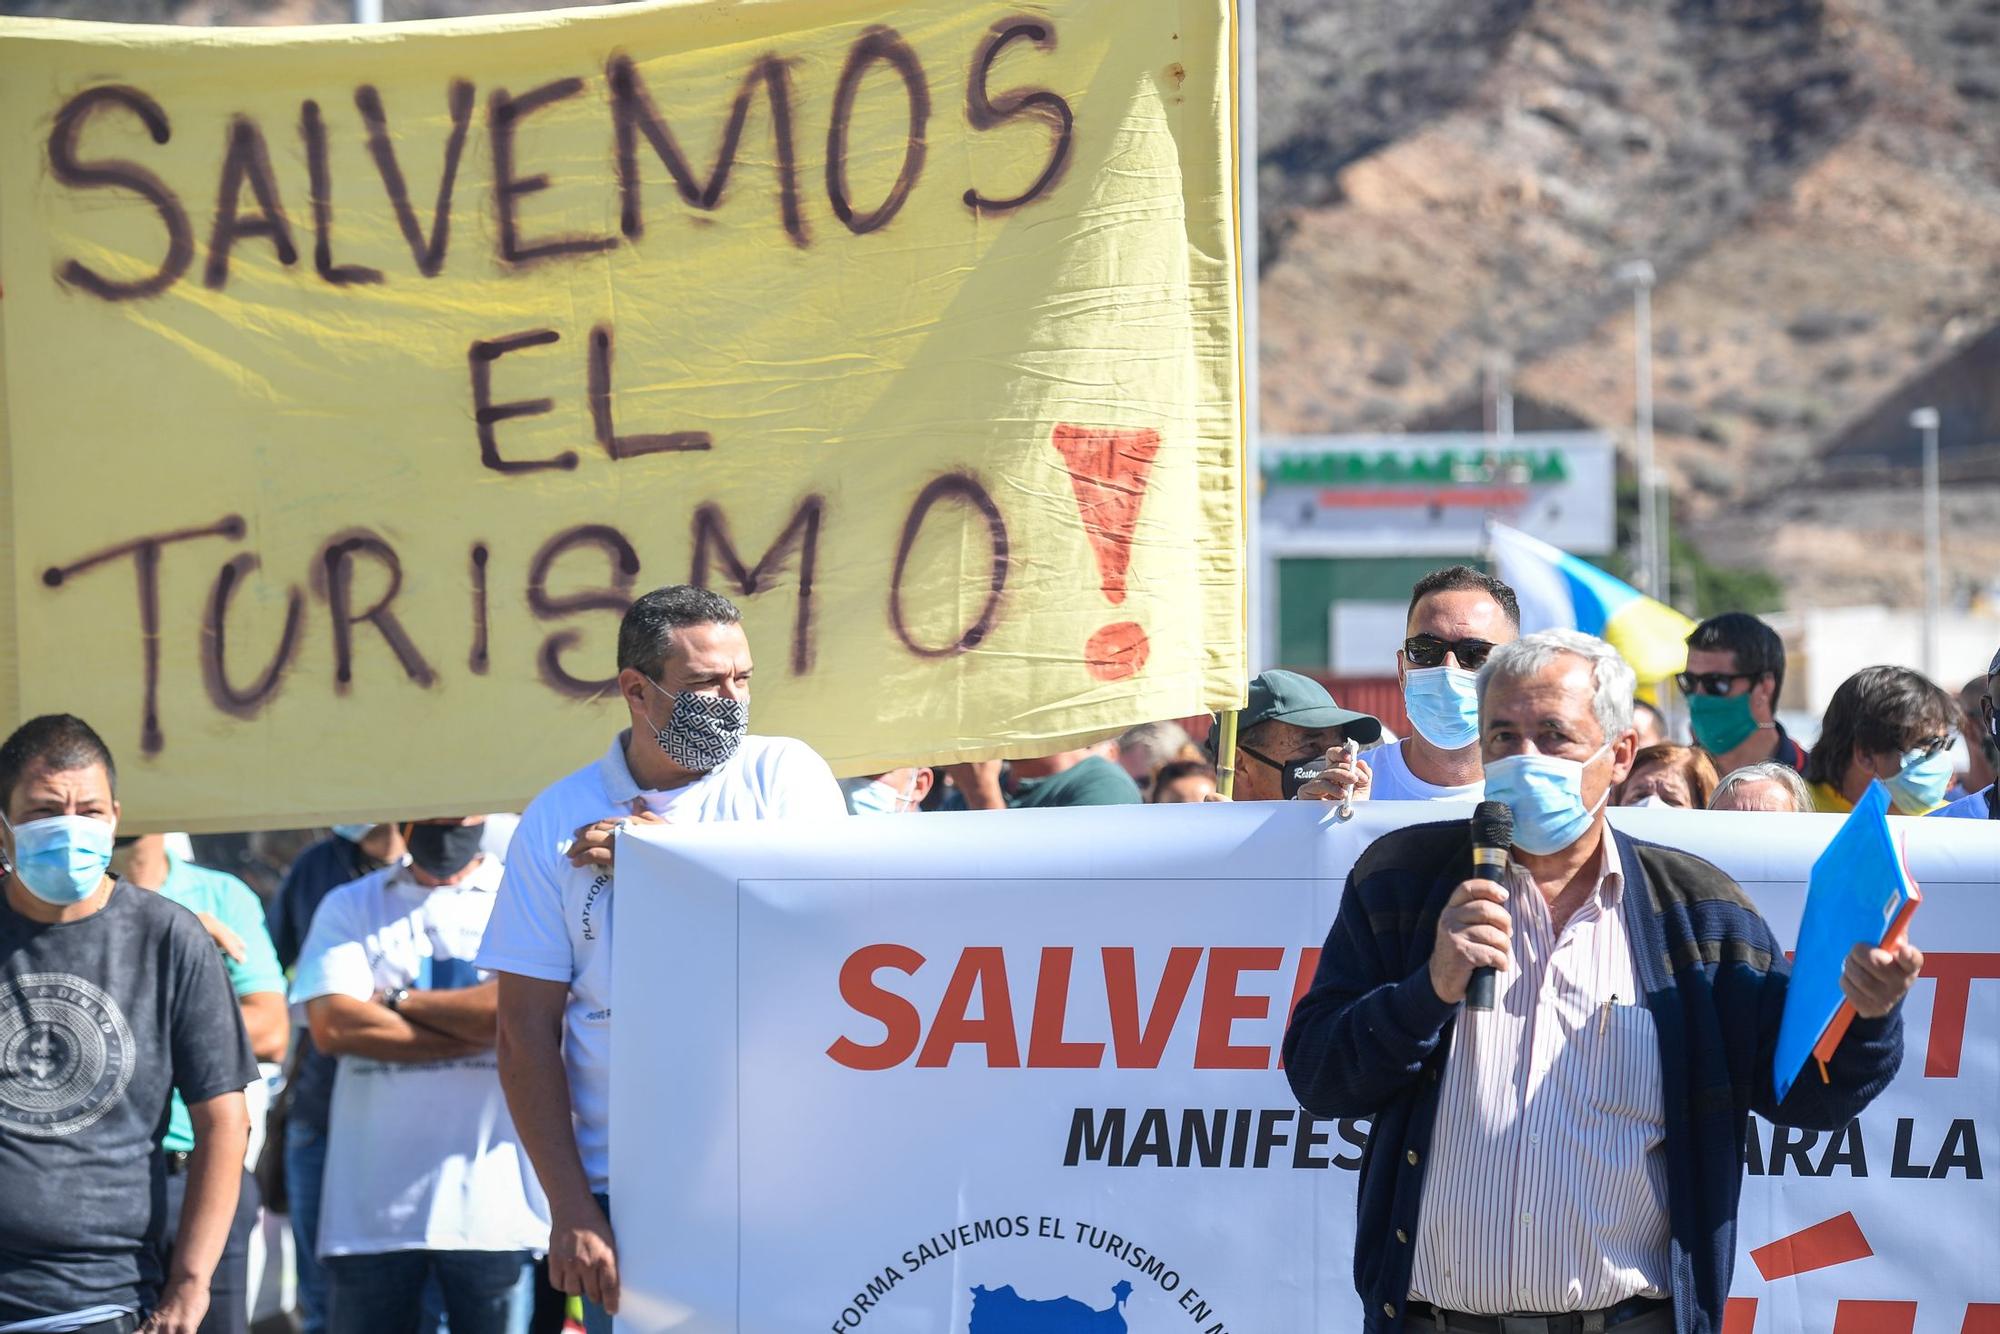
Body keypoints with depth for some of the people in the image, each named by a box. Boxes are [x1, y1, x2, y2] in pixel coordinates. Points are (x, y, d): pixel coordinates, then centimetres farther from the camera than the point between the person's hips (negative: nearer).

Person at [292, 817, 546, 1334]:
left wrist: (400, 1001, -2)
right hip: (370, 1209, 2)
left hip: (494, 1208, -2)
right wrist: (478, 1030, -6)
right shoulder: (348, 908, 13)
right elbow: (333, 1025, -3)